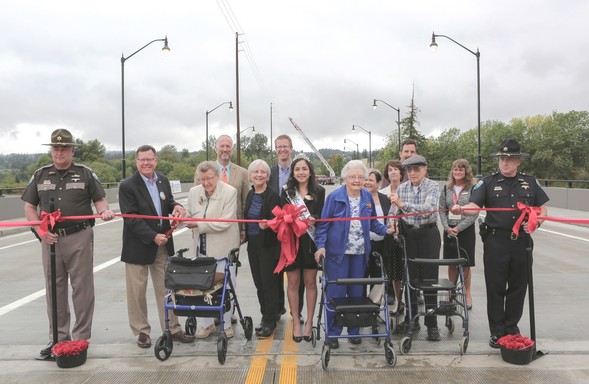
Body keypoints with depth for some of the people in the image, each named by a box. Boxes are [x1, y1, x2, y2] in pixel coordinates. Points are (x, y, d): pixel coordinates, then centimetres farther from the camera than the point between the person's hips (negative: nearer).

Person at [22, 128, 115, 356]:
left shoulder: (85, 173, 4)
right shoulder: (40, 175, 11)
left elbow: (99, 199, 5)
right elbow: (29, 207, 11)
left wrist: (104, 211, -18)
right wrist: (40, 231, -4)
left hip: (79, 237, -3)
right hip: (50, 239, 3)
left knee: (82, 288, 1)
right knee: (54, 290, 10)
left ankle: (81, 337, 13)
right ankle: (58, 338, 22)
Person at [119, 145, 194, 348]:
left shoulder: (163, 180, 6)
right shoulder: (127, 186, -12)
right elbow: (131, 219, -17)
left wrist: (175, 206, -6)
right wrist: (153, 236, -23)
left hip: (163, 243, 5)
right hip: (139, 246, -5)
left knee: (166, 288, 12)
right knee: (137, 291, 6)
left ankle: (172, 329, 22)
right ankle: (142, 332, 22)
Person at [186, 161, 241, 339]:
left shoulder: (230, 192, -13)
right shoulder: (194, 192, 4)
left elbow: (224, 222, -19)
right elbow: (190, 216, 18)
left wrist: (199, 224, -19)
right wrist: (185, 219, -2)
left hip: (223, 248, -4)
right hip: (202, 249, 5)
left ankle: (226, 324, 23)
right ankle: (207, 323, 26)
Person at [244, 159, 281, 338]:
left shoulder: (273, 195, -12)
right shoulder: (250, 194, 8)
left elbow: (276, 220, -18)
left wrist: (266, 225, -37)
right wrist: (244, 235, 14)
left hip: (268, 246, -6)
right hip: (253, 244, 7)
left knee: (269, 283, 0)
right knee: (259, 283, 13)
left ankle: (270, 322, 12)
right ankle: (267, 316, 28)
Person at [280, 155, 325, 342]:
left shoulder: (319, 191, 3)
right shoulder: (286, 193, 4)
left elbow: (321, 215, 0)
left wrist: (313, 220, -23)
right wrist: (303, 221, -21)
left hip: (311, 241, 0)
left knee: (310, 282, 7)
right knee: (293, 283, 6)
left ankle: (309, 322, 18)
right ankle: (295, 322, 17)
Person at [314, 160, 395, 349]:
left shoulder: (367, 197, 8)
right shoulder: (334, 197, -6)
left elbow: (373, 222, 18)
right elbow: (323, 223, -5)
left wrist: (386, 230, 4)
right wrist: (321, 245, -13)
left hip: (360, 252, 4)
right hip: (338, 252, -4)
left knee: (357, 292, 11)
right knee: (336, 292, -2)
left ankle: (354, 330, 25)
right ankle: (332, 333, 12)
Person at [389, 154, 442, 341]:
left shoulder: (433, 186, -8)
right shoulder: (401, 188, 4)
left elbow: (428, 209, -24)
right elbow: (396, 212, 14)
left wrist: (403, 204, -32)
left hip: (428, 234, -3)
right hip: (409, 235, 3)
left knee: (429, 278, -2)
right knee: (410, 277, 8)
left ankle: (432, 324, 8)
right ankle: (411, 319, 22)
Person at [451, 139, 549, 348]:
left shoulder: (530, 182, 10)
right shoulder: (488, 182, 2)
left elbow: (543, 209, 14)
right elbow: (475, 207, -9)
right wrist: (461, 209, -31)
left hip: (522, 242, 2)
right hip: (496, 242, -2)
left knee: (517, 288, 11)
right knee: (495, 288, 4)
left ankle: (511, 329, 26)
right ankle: (497, 331, 16)